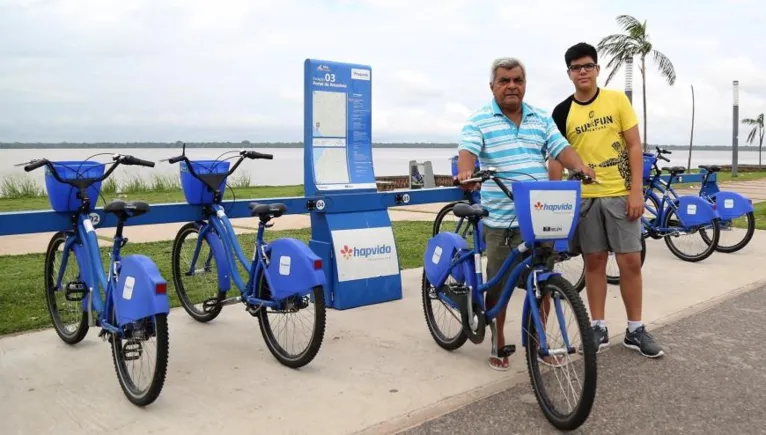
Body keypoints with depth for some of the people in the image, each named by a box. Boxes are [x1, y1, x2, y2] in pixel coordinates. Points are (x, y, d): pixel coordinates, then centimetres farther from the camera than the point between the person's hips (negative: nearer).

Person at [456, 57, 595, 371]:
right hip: (501, 220, -4)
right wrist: (466, 172, -38)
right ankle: (498, 344, 21)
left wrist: (580, 167, -16)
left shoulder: (542, 120, 13)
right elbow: (467, 151, -16)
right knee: (499, 286, 5)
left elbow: (561, 149, 4)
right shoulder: (479, 121, -1)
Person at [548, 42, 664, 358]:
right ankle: (599, 327, 18)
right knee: (594, 262, 7)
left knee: (631, 262, 2)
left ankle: (635, 330, 15)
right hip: (584, 197, 1)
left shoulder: (617, 100, 0)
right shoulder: (562, 112, 2)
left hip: (621, 194, 0)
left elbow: (634, 146, -1)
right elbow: (557, 158, 3)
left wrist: (637, 190, -9)